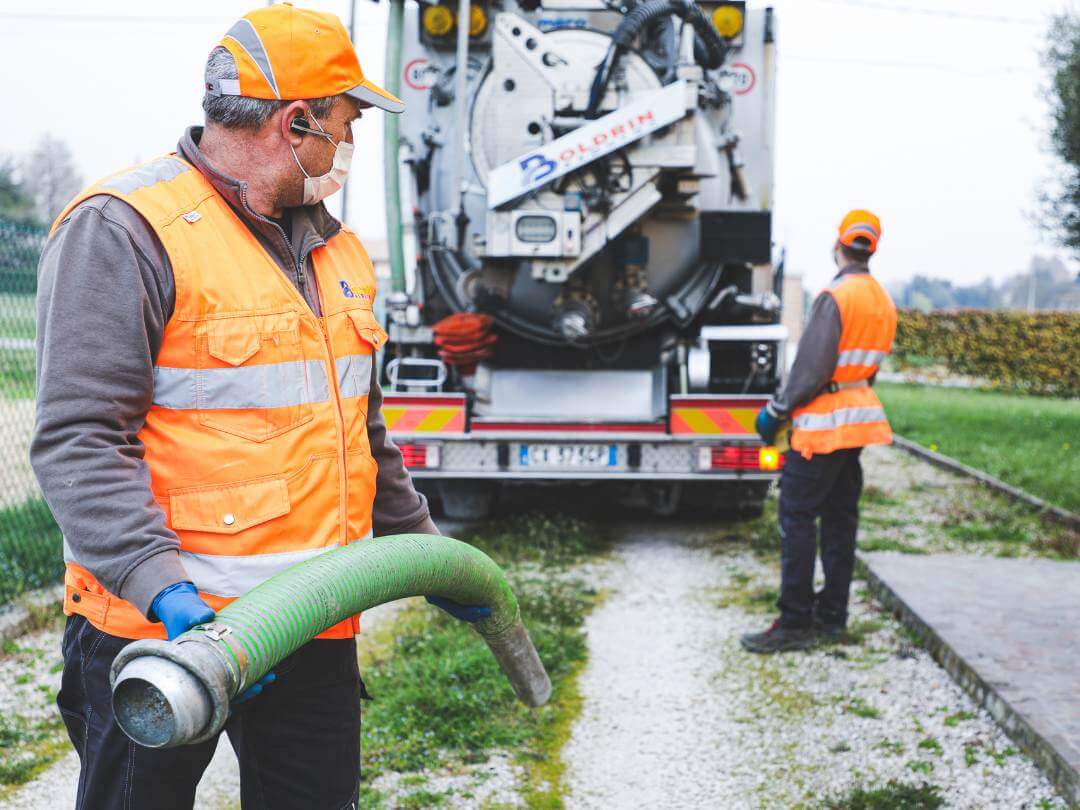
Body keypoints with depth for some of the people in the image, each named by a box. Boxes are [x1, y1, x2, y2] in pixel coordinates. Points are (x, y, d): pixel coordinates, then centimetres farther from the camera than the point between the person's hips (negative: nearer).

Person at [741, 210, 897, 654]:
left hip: (822, 423, -9)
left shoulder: (835, 297, -17)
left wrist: (776, 410, -11)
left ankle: (795, 623, -5)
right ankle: (832, 613, 20)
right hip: (859, 415, 9)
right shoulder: (883, 301, 11)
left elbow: (811, 369, -20)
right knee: (839, 517, 14)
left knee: (797, 518, -5)